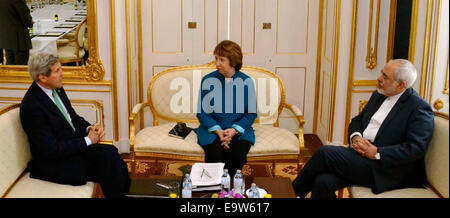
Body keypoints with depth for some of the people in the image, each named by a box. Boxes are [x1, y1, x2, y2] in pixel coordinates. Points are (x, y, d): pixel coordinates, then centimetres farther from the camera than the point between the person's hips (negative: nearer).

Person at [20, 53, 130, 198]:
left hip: (75, 146, 8)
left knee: (110, 152, -16)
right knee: (108, 157, -22)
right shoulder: (31, 107, -22)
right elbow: (52, 150, -22)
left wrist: (90, 128, -3)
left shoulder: (57, 89, 4)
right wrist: (87, 140, -15)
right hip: (54, 163, -8)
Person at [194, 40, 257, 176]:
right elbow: (202, 113, 1)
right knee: (215, 153, -28)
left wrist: (234, 130, -13)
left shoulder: (247, 82, 1)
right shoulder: (207, 80, 0)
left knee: (238, 153, -27)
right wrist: (218, 131, -14)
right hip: (212, 129, 0)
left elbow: (251, 114, 3)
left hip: (239, 130, 0)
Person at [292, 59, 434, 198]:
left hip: (385, 169, -7)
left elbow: (416, 148, -17)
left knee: (325, 152, -19)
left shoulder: (420, 109, -8)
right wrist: (355, 136, -4)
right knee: (322, 182, -20)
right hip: (360, 154, 7)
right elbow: (357, 120, 20)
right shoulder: (378, 95, 16)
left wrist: (377, 153, -20)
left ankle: (296, 190, 1)